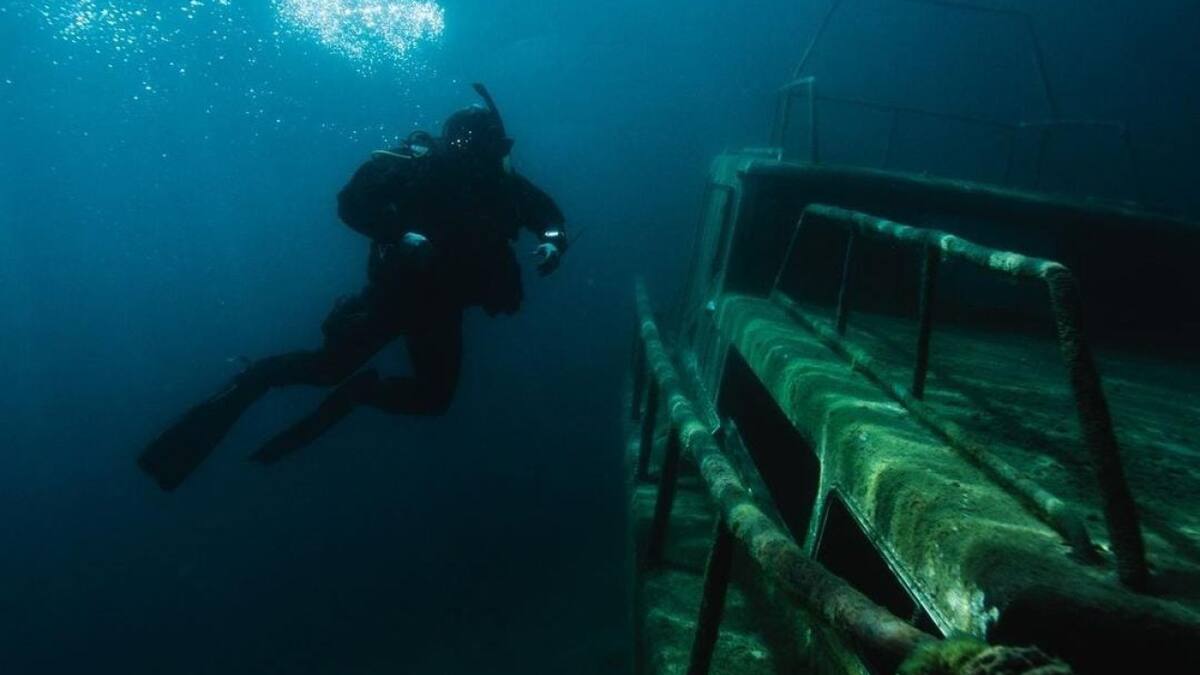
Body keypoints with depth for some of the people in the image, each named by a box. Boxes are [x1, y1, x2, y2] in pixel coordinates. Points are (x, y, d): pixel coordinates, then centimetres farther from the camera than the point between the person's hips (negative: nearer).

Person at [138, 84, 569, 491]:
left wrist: (553, 241, -15)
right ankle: (257, 380, 10)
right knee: (332, 365, -16)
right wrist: (403, 236, -35)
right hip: (398, 286, -5)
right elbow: (350, 202, -21)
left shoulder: (500, 182, -3)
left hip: (441, 303, 5)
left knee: (434, 398, 3)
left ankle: (354, 393, 22)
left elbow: (548, 214, 8)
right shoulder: (421, 165, -16)